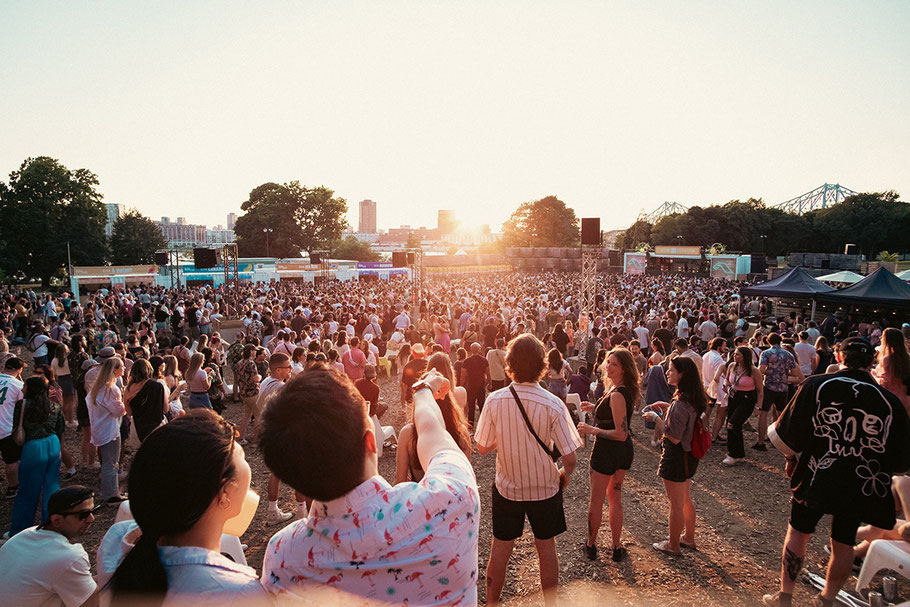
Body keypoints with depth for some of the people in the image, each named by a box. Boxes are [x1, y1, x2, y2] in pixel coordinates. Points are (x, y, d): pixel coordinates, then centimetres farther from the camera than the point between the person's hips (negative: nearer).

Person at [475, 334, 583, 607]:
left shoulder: (495, 400, -18)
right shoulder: (553, 405, -21)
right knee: (546, 548, 20)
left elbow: (482, 447, -8)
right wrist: (564, 475, 5)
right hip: (545, 488, 0)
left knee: (500, 549, 17)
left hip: (507, 488, 1)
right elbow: (570, 458, -16)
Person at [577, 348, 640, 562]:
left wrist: (592, 430, -22)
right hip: (624, 451, 9)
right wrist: (596, 408, 16)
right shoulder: (627, 390, 2)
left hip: (607, 450, -9)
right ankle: (617, 547, 29)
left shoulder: (616, 395, -26)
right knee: (615, 496, 21)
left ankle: (591, 545, 28)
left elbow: (621, 433, -27)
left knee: (596, 500, 11)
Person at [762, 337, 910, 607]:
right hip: (860, 489, 1)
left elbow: (786, 433, -8)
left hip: (814, 478, -1)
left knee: (798, 533, 14)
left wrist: (792, 457, 11)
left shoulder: (815, 386, -13)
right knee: (843, 543, 17)